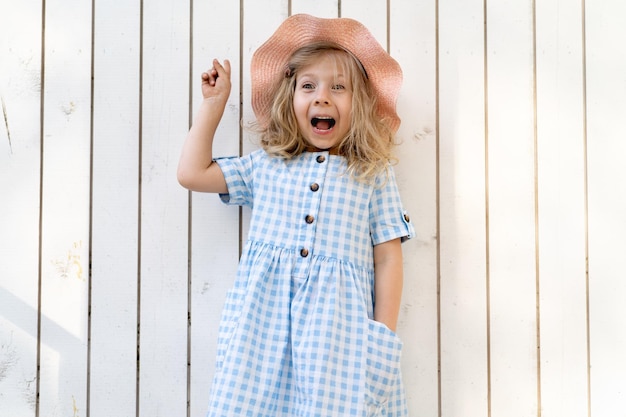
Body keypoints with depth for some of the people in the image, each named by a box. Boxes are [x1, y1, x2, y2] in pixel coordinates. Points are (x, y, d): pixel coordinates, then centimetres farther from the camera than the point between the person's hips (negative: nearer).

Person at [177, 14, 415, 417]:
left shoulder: (373, 174, 7)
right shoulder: (265, 165, 13)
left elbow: (388, 258, 5)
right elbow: (192, 172, 16)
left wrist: (384, 338, -1)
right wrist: (214, 102, 20)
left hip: (338, 327, -1)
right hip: (264, 325, 2)